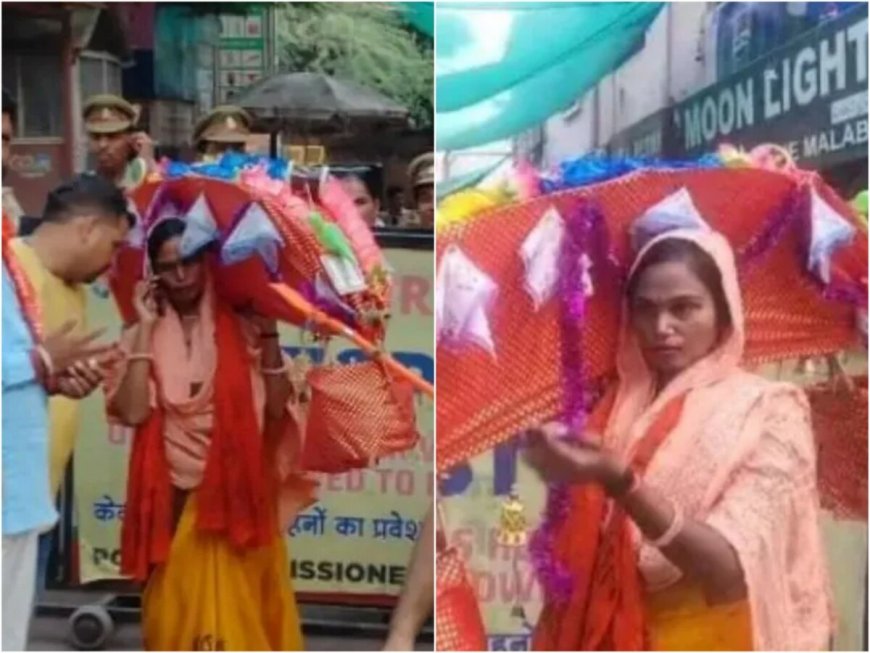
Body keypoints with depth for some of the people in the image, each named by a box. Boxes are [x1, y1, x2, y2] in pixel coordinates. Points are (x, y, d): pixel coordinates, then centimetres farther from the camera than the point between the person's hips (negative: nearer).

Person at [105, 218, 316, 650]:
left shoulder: (239, 326, 0)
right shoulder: (143, 336, 3)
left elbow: (277, 407, -5)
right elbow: (132, 412, -13)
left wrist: (268, 333, -13)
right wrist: (146, 329, -11)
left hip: (237, 494, -1)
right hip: (175, 497, 1)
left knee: (243, 608, 1)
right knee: (178, 608, 7)